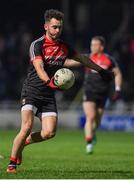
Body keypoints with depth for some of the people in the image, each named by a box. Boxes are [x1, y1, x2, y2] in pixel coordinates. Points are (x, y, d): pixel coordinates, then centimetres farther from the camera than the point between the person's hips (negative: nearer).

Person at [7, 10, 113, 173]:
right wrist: (49, 82, -46)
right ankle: (12, 163, -6)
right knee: (27, 127, -21)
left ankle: (23, 143, 17)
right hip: (31, 91, -5)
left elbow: (82, 58, 25)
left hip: (48, 95, 5)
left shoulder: (64, 47, 8)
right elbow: (39, 67, -27)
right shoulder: (37, 45, -12)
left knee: (49, 132, -10)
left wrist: (101, 70, 32)